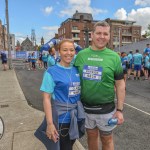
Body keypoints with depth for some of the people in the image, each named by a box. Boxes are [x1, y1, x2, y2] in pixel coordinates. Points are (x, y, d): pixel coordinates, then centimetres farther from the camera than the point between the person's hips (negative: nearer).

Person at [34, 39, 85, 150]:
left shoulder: (76, 70, 2)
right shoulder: (51, 72, -14)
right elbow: (46, 98, -15)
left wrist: (81, 113, 9)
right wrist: (50, 123, -17)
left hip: (76, 117, 5)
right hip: (61, 118, -5)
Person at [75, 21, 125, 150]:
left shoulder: (114, 57, -7)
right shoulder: (81, 55, -2)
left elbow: (120, 84, -4)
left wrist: (119, 110, -6)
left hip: (106, 109, -2)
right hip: (85, 107, 2)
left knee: (106, 139, 17)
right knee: (91, 136, 22)